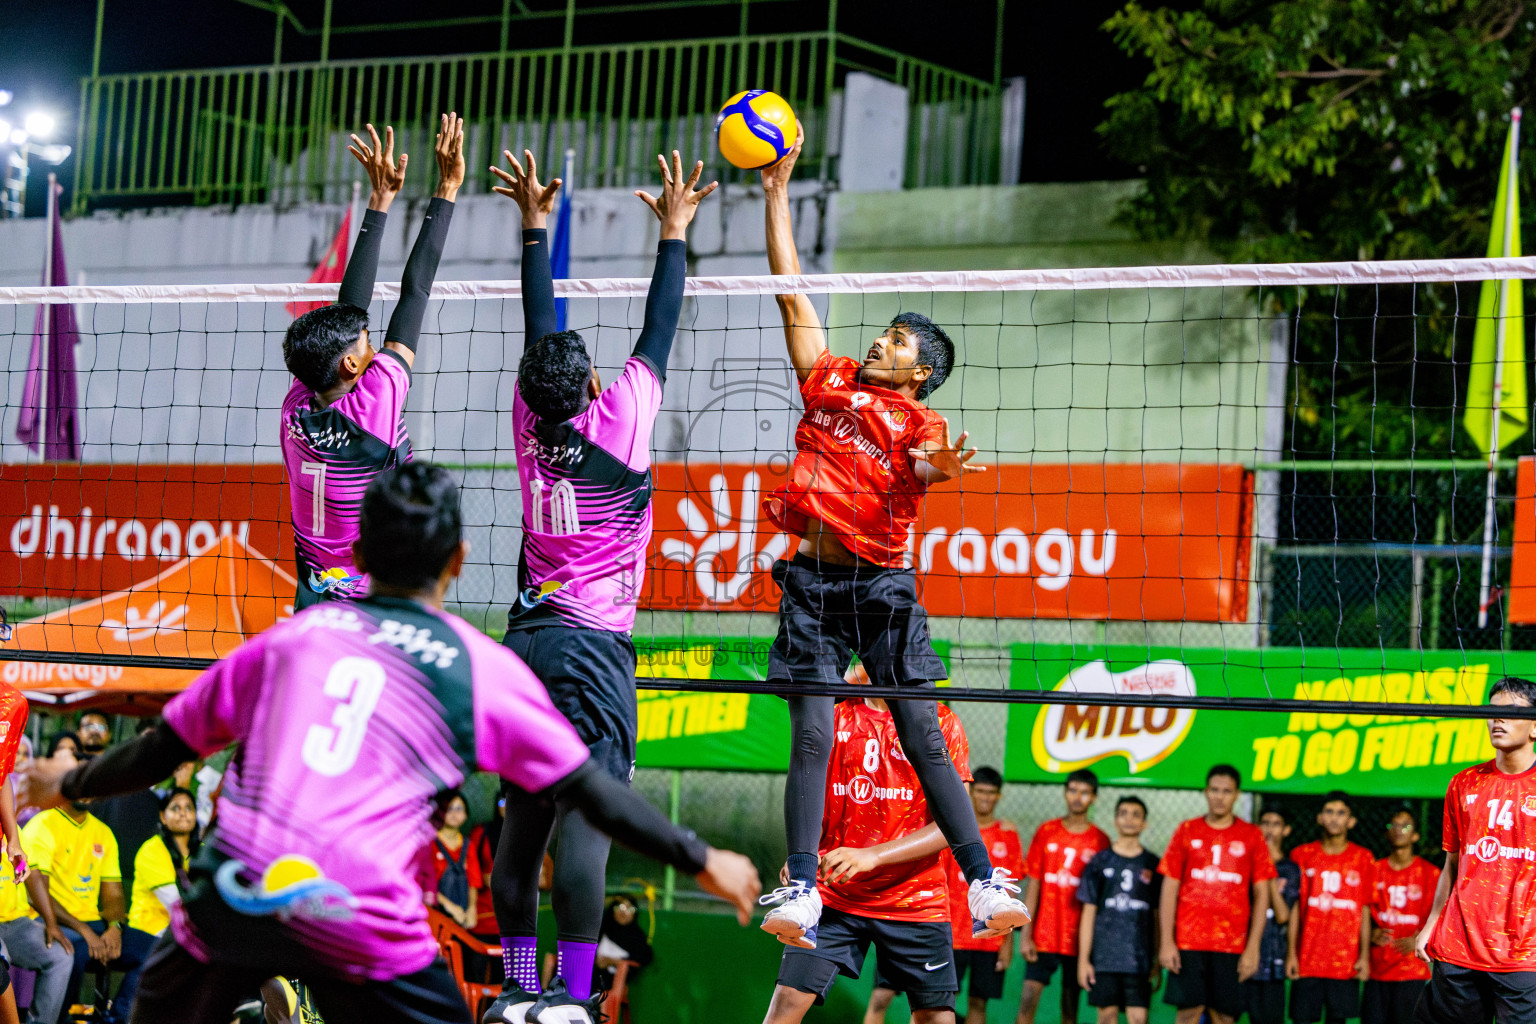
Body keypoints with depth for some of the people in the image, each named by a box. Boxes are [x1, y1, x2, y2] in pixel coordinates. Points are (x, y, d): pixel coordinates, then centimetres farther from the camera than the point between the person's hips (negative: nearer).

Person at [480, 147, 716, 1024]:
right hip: (595, 646, -6)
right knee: (587, 819, -12)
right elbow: (659, 333, 1)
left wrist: (536, 227, 20)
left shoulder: (532, 426, 3)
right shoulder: (619, 424, -7)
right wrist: (675, 234, 11)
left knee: (524, 820, 7)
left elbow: (540, 328, 13)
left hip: (527, 638, 6)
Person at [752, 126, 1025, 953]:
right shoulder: (831, 383, 17)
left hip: (881, 582, -2)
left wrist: (939, 467, -38)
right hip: (811, 581, 2)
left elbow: (922, 466, -13)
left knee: (924, 739, -6)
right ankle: (801, 892, -12)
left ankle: (985, 882, -7)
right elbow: (792, 294, 18)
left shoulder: (918, 419, 9)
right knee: (811, 740, -6)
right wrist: (777, 192, 17)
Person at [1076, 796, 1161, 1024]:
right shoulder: (1100, 862, 6)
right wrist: (1083, 959, 0)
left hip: (1139, 959, 0)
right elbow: (1088, 913, 6)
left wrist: (1158, 962, 5)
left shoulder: (1152, 865, 8)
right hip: (1104, 956, 0)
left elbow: (1158, 916, 10)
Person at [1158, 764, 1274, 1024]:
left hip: (1232, 944, 0)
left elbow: (1261, 894, 6)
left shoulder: (1252, 836, 6)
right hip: (1188, 941, 0)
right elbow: (1169, 889, 6)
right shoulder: (1187, 831, 7)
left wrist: (1253, 947, -2)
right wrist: (1166, 941, -2)